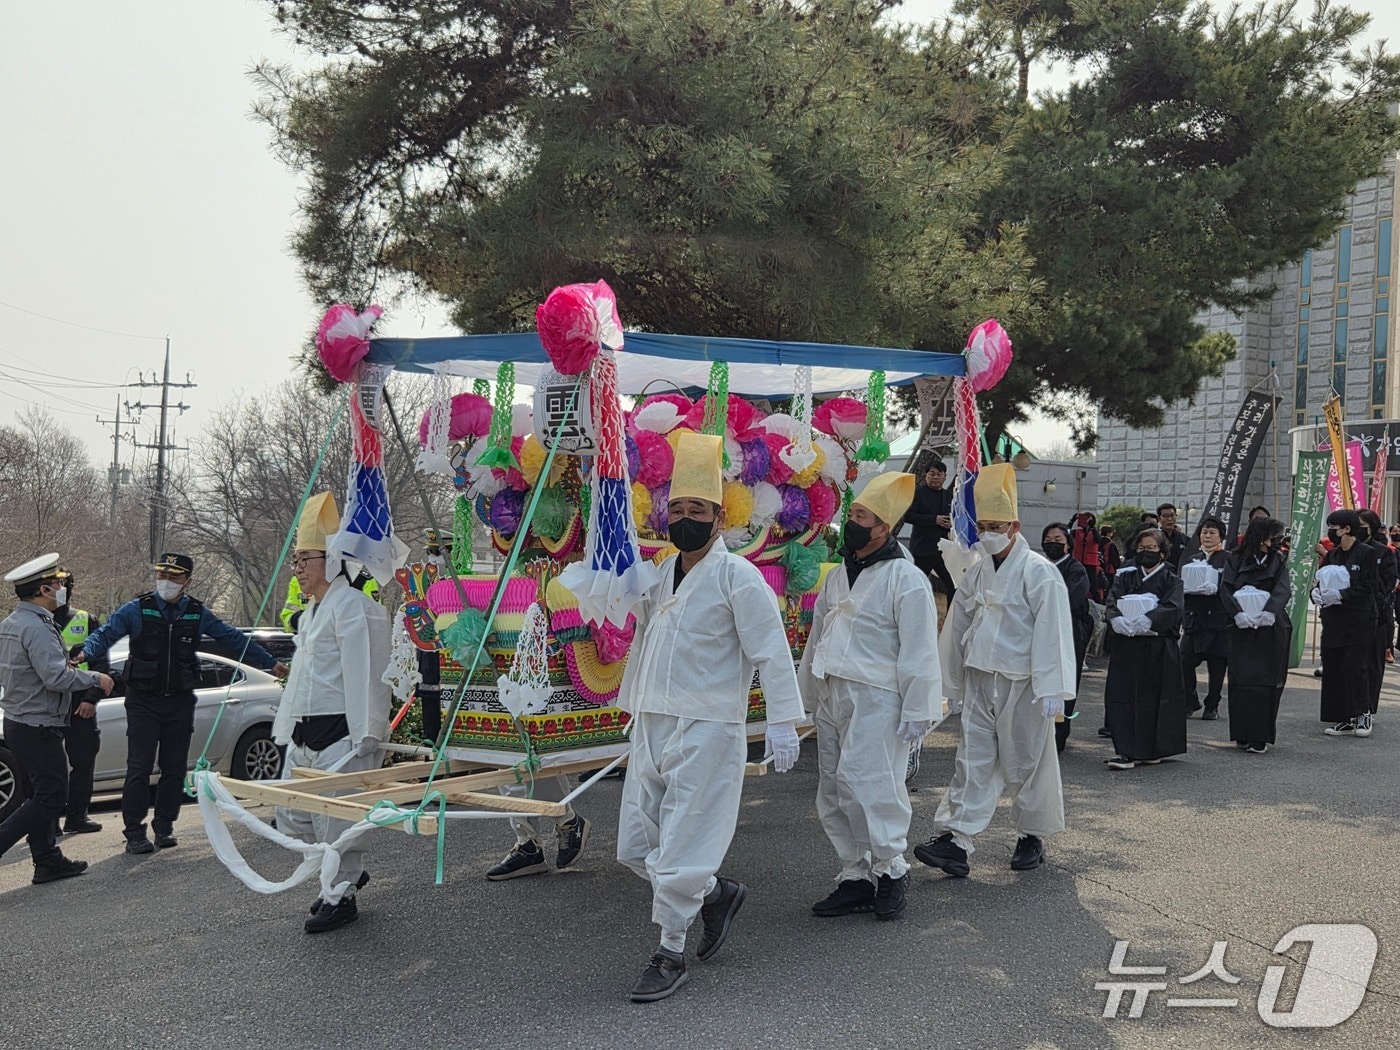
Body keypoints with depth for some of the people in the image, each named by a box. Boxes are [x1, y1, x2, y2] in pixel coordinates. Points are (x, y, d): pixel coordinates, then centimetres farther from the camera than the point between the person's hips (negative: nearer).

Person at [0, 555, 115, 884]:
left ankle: (48, 861, 20)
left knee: (41, 795, 15)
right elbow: (57, 677, -27)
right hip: (39, 727, -10)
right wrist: (95, 679, -13)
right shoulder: (37, 627, -20)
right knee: (51, 799, -5)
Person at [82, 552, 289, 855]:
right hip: (143, 701, -3)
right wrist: (86, 653, -32)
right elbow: (105, 634, -9)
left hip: (180, 702, 3)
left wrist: (271, 663, 10)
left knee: (175, 768, 7)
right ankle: (134, 833, 1)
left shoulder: (197, 614, 4)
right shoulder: (137, 609, -3)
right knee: (139, 768, -5)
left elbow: (233, 640, 10)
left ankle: (164, 827, 20)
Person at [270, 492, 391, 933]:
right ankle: (347, 873, 31)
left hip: (342, 734, -10)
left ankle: (341, 896, 12)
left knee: (337, 817, -4)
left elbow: (366, 676, -18)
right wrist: (286, 726, 24)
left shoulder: (353, 606, -13)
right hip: (305, 733, 10)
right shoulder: (311, 609, 19)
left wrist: (366, 736, -21)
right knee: (292, 817, 14)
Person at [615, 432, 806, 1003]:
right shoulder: (660, 575, 13)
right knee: (635, 845, 10)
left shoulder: (737, 576, -9)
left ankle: (670, 953, 13)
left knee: (681, 847, -4)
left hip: (706, 730, -8)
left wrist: (782, 723, -15)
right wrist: (633, 710, 23)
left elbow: (772, 653, -12)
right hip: (652, 727, 8)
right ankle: (718, 892, 31)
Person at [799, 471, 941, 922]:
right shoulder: (837, 576, 15)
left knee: (864, 784, -15)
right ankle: (856, 877, 20)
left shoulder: (906, 580, -9)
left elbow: (918, 653, -11)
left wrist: (916, 713, -13)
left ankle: (891, 868, 4)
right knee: (833, 794, 9)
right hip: (833, 697, 8)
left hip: (876, 702, -8)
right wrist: (811, 697, 20)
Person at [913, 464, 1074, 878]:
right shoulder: (976, 573, 9)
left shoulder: (1040, 573, -10)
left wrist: (1050, 690, -18)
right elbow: (958, 629, 14)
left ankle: (1032, 836, 23)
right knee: (973, 760, 1)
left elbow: (1052, 633, -15)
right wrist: (953, 684, 16)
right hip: (980, 681, 5)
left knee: (1027, 761, 6)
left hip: (1022, 684, -5)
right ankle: (955, 840, -2)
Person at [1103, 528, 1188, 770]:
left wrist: (1144, 623, -28)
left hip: (1159, 648, -2)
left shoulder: (1172, 581, 4)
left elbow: (1171, 608, -13)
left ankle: (1151, 750, 13)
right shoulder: (1126, 577, 12)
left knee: (1153, 698, 2)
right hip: (1126, 647, 2)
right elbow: (1112, 602, -2)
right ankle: (1126, 751, -2)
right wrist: (1119, 621, -23)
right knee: (1123, 697, -4)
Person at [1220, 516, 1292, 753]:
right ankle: (1242, 734, 9)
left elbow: (1283, 590, -8)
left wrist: (1268, 612, -25)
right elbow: (1225, 589, -4)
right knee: (1241, 680, 0)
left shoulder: (1278, 560, 6)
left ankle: (1261, 736, 0)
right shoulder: (1235, 559, 5)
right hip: (1241, 627, 0)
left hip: (1270, 628, 0)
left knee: (1266, 681, -4)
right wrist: (1238, 613, -21)